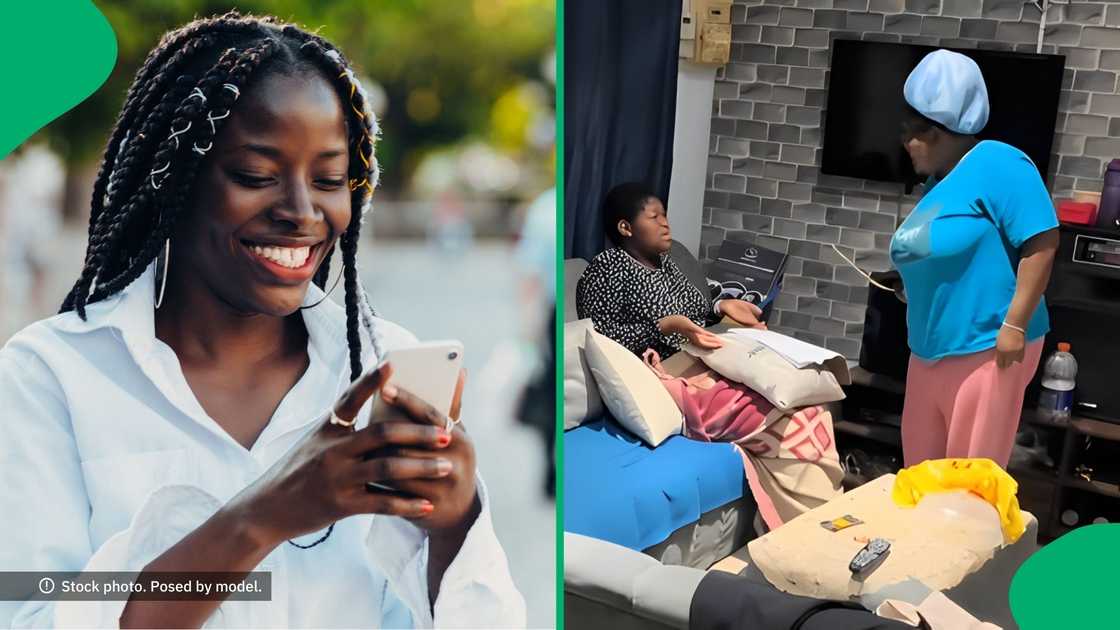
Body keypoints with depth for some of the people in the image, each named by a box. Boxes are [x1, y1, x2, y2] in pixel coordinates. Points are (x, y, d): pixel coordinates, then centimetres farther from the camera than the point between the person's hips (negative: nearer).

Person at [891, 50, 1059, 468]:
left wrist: (1015, 325, -22)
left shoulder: (996, 164, -15)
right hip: (929, 353, 9)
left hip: (985, 350, -9)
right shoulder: (937, 183, 13)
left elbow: (1041, 242, -20)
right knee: (920, 474, 16)